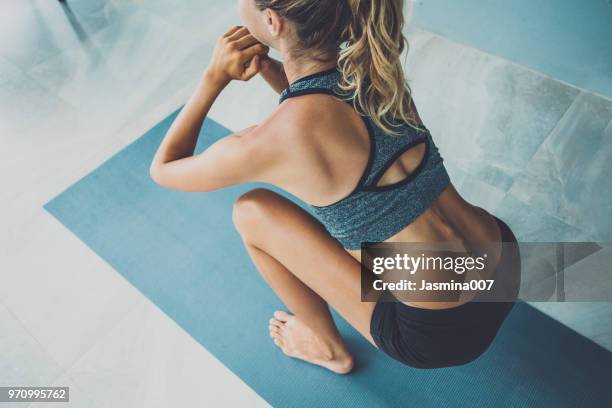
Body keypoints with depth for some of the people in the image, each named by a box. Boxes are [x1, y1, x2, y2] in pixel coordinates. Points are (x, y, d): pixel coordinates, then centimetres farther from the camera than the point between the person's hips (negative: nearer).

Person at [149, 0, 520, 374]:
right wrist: (266, 65, 2)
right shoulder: (371, 68, -4)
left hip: (444, 336, -6)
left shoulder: (277, 141, -24)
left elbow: (164, 169, -4)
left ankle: (330, 349, 21)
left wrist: (214, 76, -4)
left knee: (251, 212, 0)